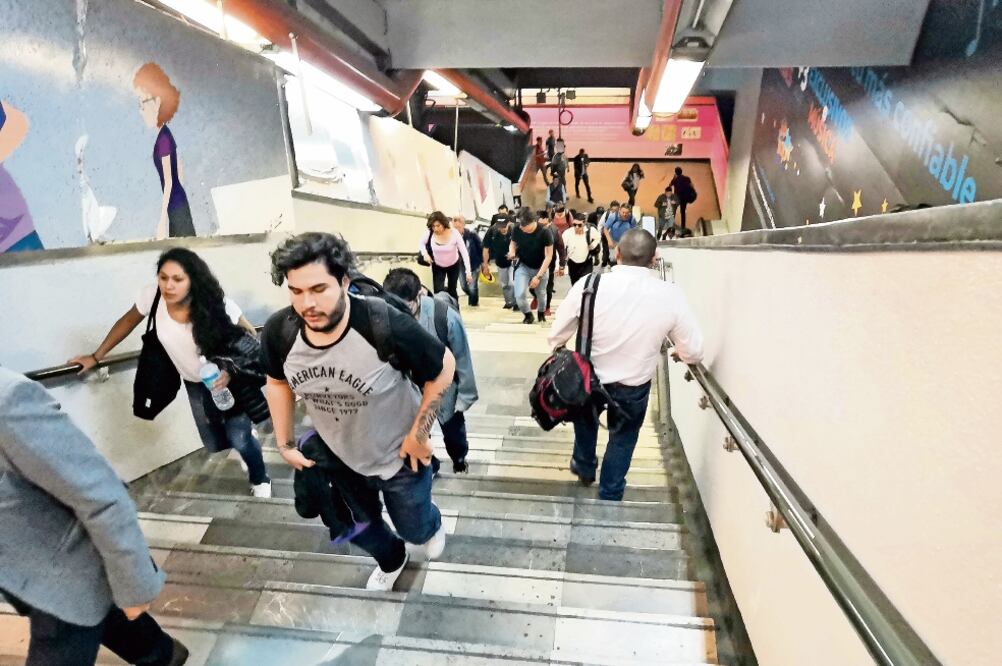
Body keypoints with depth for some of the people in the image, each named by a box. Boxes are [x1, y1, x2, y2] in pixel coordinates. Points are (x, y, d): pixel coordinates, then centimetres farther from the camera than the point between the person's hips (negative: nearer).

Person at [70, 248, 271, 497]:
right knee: (214, 444, 12)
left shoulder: (216, 305, -29)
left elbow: (251, 338, -16)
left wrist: (232, 370, -27)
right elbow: (128, 321, 1)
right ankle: (245, 434, 46)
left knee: (239, 439, -7)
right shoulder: (151, 296, -20)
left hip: (228, 377, -4)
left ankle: (260, 480, 22)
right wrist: (96, 357, 8)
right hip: (195, 384, 4)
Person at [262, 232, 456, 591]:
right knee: (353, 527, 28)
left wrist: (419, 434, -18)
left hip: (399, 455, -4)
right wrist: (285, 444, 4)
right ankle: (391, 559, 64)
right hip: (337, 456, 4)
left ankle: (431, 526, 63)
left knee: (415, 530, 22)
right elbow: (278, 382, 2)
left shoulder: (384, 325, -37)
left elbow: (443, 367, -21)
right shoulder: (278, 331, -22)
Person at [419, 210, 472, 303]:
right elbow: (422, 243, 0)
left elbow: (464, 253, -25)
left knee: (452, 291, 10)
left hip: (454, 265, -1)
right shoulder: (430, 233, -23)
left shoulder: (454, 233, -28)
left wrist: (468, 272, -31)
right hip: (438, 266, 1)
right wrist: (425, 254, -21)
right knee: (438, 291, -9)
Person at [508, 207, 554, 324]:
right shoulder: (517, 230, -18)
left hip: (541, 268, -1)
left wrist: (538, 276, -22)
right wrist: (512, 252, -21)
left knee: (541, 294, 15)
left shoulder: (545, 233, -25)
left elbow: (549, 256, -18)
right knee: (519, 295, -17)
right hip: (523, 266, 1)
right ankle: (528, 315, 14)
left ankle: (541, 313, 48)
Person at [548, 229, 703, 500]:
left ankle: (584, 467, 55)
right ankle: (610, 496, 42)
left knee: (586, 421, 33)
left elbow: (556, 336, -9)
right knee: (623, 438, 27)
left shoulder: (588, 284, -21)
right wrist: (676, 352, 15)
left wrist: (558, 351, 14)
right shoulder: (671, 295, -19)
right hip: (634, 387, 0)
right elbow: (693, 353, -9)